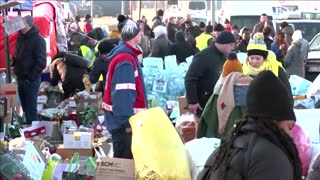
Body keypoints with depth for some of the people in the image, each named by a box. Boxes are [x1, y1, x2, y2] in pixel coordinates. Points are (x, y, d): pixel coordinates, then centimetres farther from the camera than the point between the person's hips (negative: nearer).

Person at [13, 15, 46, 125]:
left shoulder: (38, 40, -12)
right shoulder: (20, 38, 10)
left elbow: (41, 62, -16)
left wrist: (31, 77, -17)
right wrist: (13, 61, 6)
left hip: (31, 80, -7)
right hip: (20, 78, 7)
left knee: (31, 109, -4)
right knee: (25, 107, 14)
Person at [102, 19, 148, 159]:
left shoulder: (126, 54, 13)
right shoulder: (125, 60, -20)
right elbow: (123, 94, -25)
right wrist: (128, 121, -25)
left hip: (125, 119, 10)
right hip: (124, 122, -10)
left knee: (124, 159, 15)